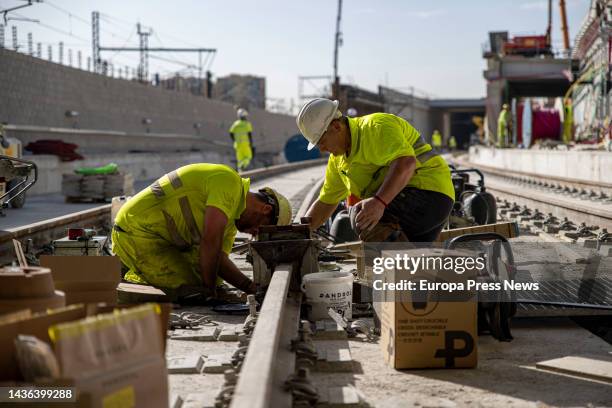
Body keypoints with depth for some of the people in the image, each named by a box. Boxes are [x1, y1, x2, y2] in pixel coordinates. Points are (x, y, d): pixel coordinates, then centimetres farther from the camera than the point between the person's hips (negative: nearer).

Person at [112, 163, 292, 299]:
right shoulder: (229, 182, -18)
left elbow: (219, 258, 8)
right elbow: (210, 240, -24)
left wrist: (253, 288, -4)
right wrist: (209, 289, -14)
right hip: (138, 231, -10)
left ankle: (138, 273, 18)